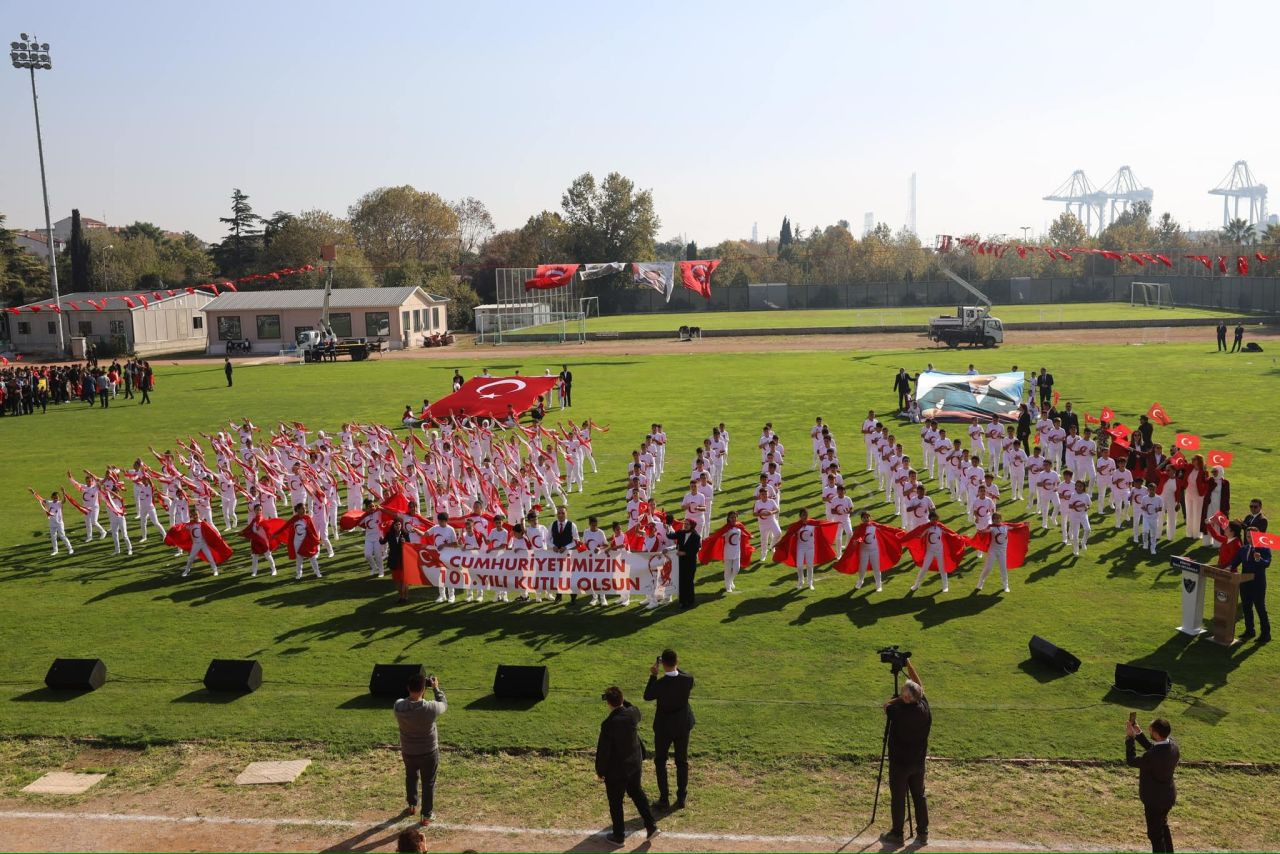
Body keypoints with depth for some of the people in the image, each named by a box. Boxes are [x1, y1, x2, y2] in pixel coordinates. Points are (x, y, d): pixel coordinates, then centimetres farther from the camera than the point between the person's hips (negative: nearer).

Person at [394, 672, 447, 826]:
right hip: (429, 753, -3)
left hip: (408, 752, 3)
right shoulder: (430, 708, -31)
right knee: (428, 783, 18)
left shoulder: (398, 706, -24)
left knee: (411, 777, 30)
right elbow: (445, 705, -8)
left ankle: (412, 805, 50)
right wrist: (436, 688, 2)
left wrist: (414, 687, 1)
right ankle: (426, 816, 29)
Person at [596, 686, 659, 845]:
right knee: (637, 793, 26)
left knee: (615, 803, 13)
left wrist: (600, 772, -6)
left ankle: (619, 836, 25)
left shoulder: (608, 724, -27)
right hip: (634, 764, 6)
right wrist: (623, 700, 10)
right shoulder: (633, 713, -13)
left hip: (616, 769, -6)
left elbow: (603, 751, -19)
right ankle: (651, 826, 28)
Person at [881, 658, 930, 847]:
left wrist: (897, 699, 4)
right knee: (919, 796, 16)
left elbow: (886, 706, -2)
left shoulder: (899, 711, -25)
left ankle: (896, 834, 15)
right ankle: (923, 833, 22)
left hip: (899, 762, -5)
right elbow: (919, 685, 7)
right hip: (918, 762, 5)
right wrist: (908, 664, 11)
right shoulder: (924, 706, -10)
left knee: (898, 799, 6)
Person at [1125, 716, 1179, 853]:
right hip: (1167, 795, 8)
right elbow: (1152, 748, 3)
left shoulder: (1154, 757, -39)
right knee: (1162, 826, 32)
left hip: (1155, 800, -8)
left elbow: (1131, 761, -23)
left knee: (1155, 833, 14)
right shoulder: (1173, 744, -15)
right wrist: (1138, 734, -3)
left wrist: (1130, 737, -19)